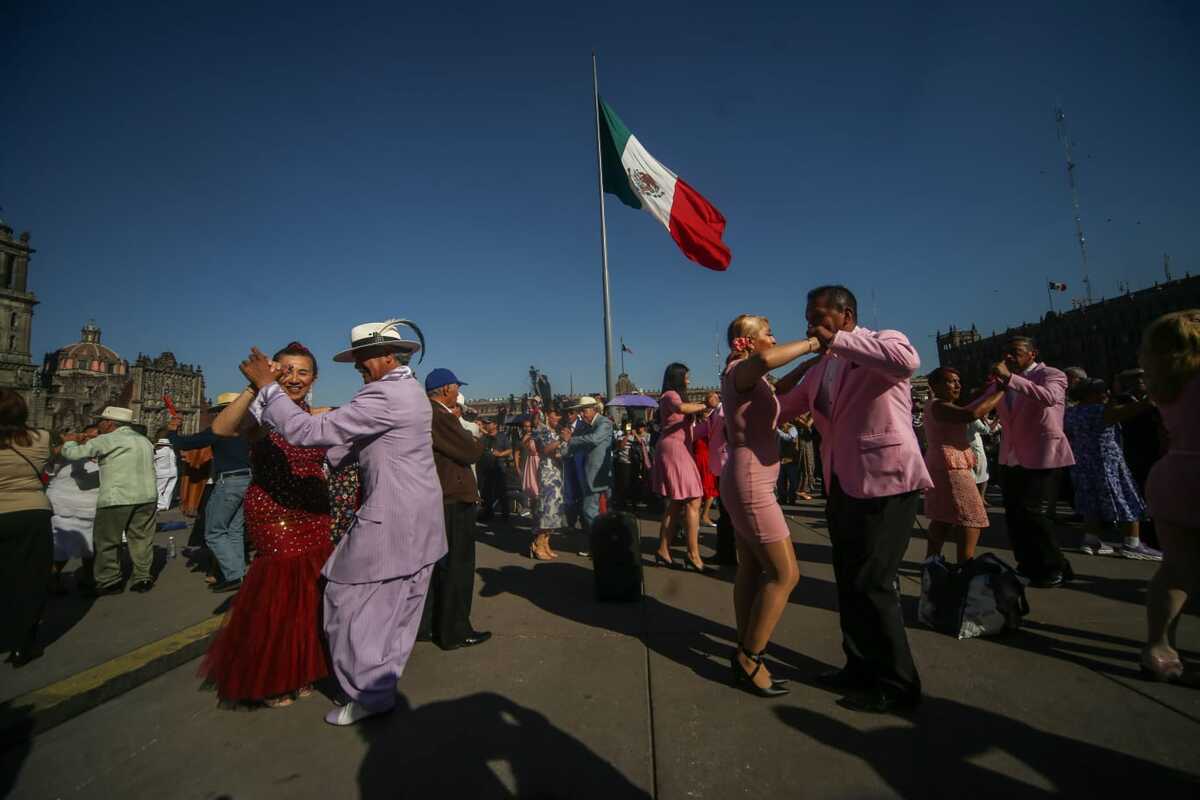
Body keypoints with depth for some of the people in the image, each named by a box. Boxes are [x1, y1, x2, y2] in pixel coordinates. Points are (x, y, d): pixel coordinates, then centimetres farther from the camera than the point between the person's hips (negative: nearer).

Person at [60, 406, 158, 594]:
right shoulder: (144, 440, 16)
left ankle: (109, 581, 14)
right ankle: (142, 578, 14)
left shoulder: (106, 440, -4)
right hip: (147, 496, 6)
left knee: (106, 541, 9)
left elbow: (72, 453, -6)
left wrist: (69, 441, 17)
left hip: (116, 498, -5)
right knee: (142, 539, 10)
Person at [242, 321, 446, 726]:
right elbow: (362, 444, 19)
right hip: (417, 521, 10)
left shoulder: (386, 395, -20)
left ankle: (370, 695, 20)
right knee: (396, 605, 21)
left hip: (391, 521, -10)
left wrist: (267, 386, -12)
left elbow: (309, 431, -21)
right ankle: (382, 679, 38)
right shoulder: (409, 390, 13)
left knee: (353, 603, 6)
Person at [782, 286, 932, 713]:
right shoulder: (822, 365, 13)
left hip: (885, 483, -8)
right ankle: (861, 665, 34)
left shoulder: (883, 341, -8)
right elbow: (790, 404, 20)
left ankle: (898, 682, 17)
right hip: (842, 484, 8)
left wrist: (837, 339, -23)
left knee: (873, 583, -3)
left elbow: (908, 361, -31)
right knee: (849, 581, 16)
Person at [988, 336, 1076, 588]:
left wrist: (1010, 377, -29)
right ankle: (1029, 567, 24)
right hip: (1012, 459, 6)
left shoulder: (1052, 375, -5)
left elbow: (1049, 397, -27)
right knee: (1014, 516, 10)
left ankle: (1054, 568, 13)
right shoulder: (1003, 381, 13)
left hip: (1042, 458, -6)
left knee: (1034, 515, -7)